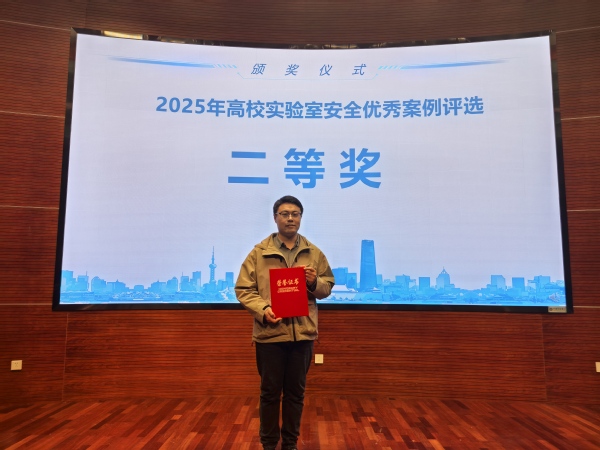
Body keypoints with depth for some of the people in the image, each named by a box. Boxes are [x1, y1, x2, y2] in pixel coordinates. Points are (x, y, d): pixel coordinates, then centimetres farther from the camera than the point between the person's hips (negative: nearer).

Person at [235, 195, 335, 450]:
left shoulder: (314, 253, 7)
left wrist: (315, 282, -11)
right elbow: (243, 289, -2)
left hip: (303, 332, 2)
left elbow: (328, 287, 11)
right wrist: (262, 310, -18)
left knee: (296, 392, 14)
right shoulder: (259, 252, 0)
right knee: (270, 392, 10)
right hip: (269, 333, -2)